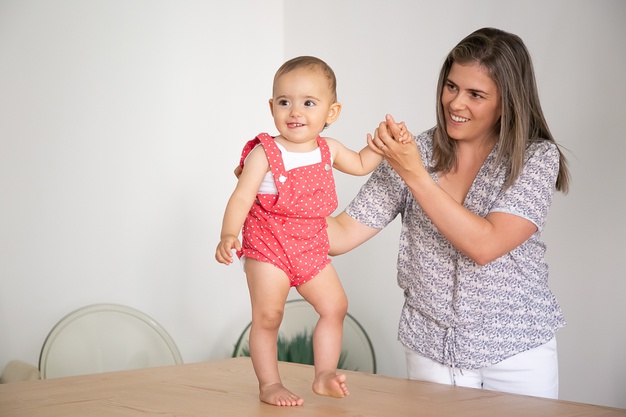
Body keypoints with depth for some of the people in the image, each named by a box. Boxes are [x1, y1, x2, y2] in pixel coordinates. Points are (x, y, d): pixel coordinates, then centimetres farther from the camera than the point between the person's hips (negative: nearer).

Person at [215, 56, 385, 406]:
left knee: (335, 305, 8)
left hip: (312, 249, 6)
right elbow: (242, 197, -20)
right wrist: (228, 234, -34)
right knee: (268, 316, -7)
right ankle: (269, 384, 6)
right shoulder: (264, 153, -15)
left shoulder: (328, 150, 3)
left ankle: (324, 375, 20)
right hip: (268, 248, -6)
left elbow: (360, 165, 23)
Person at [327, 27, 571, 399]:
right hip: (432, 351, 2)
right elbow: (344, 233, -6)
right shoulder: (414, 152, -2)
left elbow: (485, 245, -22)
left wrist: (415, 175, -24)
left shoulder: (537, 158, -9)